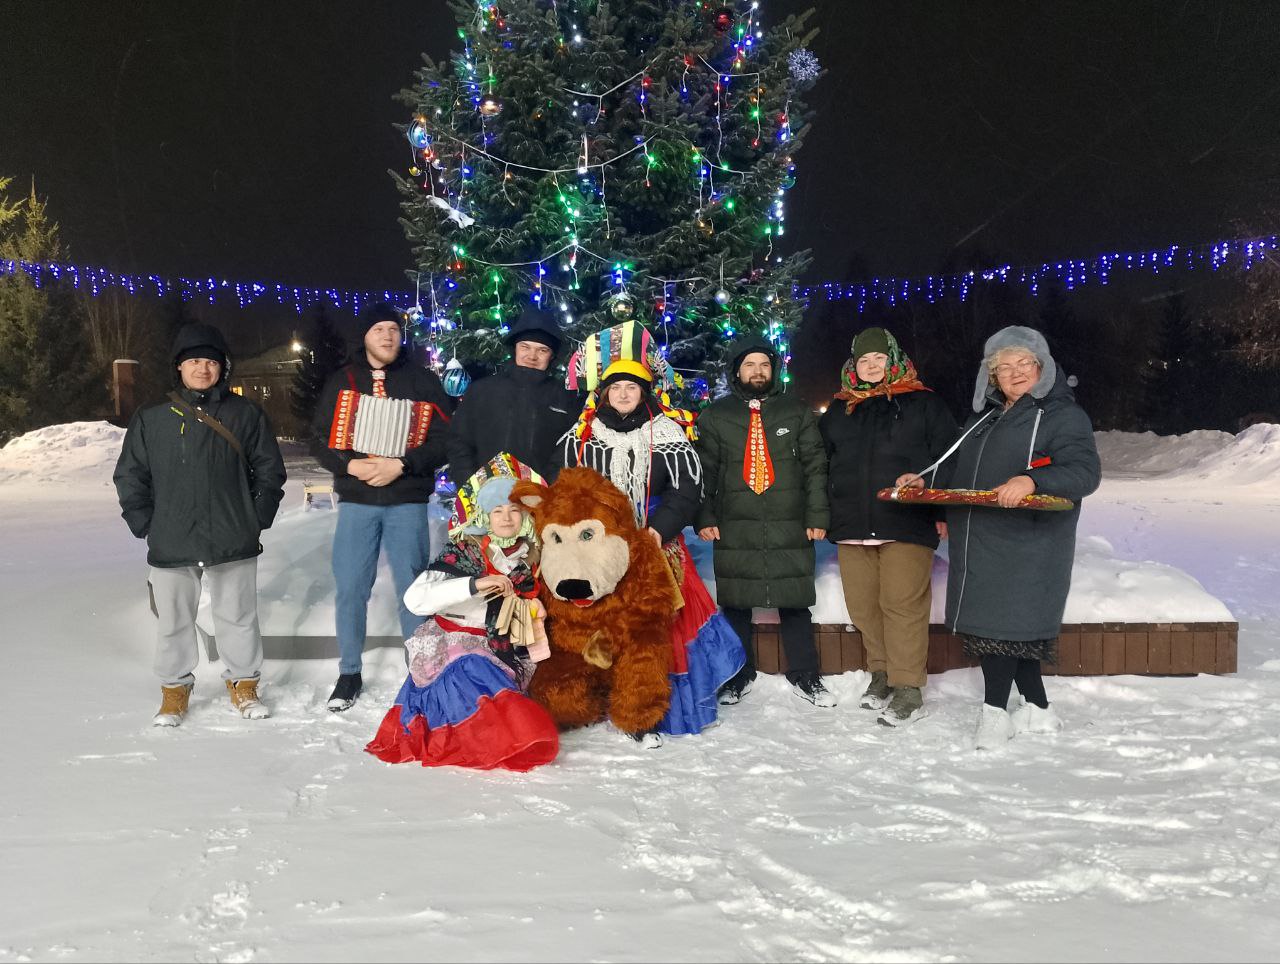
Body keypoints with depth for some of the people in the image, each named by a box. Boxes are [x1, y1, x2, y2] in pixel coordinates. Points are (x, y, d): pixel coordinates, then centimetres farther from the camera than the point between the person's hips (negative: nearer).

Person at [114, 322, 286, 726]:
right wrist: (144, 522, 0)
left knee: (239, 617, 12)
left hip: (234, 542, 0)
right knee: (173, 621, 12)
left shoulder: (246, 414, 1)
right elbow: (130, 475, 7)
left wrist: (258, 517, 0)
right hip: (171, 545, 1)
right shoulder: (151, 419, 2)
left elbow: (269, 469, 5)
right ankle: (175, 689, 29)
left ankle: (243, 684, 29)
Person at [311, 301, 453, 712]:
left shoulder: (423, 381, 3)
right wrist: (349, 465, -13)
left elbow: (442, 440, -3)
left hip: (408, 502, -1)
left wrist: (400, 465, -17)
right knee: (350, 589, 5)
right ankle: (349, 674, 20)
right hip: (356, 501, 2)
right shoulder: (342, 381, 8)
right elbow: (320, 439, 5)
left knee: (413, 588, 3)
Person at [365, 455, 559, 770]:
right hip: (455, 648, -6)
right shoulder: (462, 553, -10)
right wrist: (475, 584, -29)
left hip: (502, 654, 7)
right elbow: (414, 598, -23)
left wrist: (534, 611, 1)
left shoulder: (529, 558, 6)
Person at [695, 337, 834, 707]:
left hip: (790, 530, 0)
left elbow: (815, 465, 7)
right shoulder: (715, 416, 9)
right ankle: (738, 676, 22)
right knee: (735, 605, 7)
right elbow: (704, 471, 8)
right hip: (733, 531, 0)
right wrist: (704, 518, -1)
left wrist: (817, 516, 0)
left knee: (795, 604, 4)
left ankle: (805, 676, 19)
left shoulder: (796, 411, 10)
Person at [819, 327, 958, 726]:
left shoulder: (924, 405, 7)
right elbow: (821, 464, 21)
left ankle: (908, 688, -2)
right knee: (863, 605, 6)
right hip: (852, 525, 4)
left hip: (907, 525, -4)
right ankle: (881, 672, 22)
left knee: (902, 603, -9)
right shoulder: (838, 411, 17)